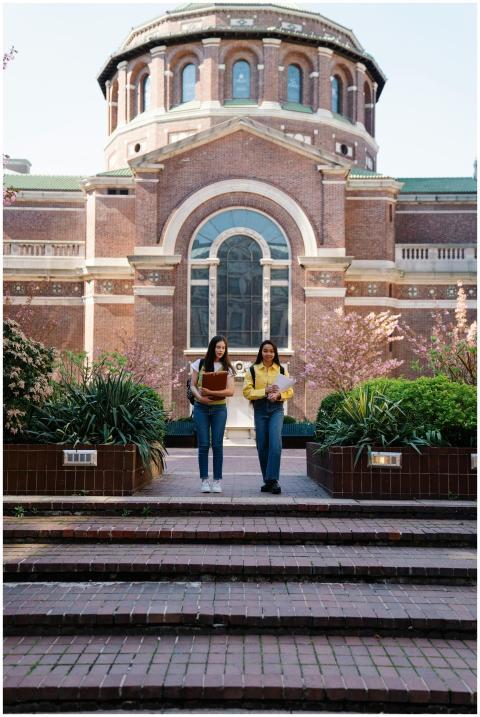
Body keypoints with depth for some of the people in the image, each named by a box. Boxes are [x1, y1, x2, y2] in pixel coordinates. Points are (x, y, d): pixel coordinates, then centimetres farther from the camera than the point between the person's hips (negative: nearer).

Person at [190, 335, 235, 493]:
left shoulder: (227, 368, 5)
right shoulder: (200, 364, 6)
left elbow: (231, 391, -6)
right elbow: (193, 386, 5)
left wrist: (211, 392, -19)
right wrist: (200, 397, -15)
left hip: (219, 408, 0)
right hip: (201, 408, 0)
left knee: (217, 445, -2)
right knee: (203, 444, -2)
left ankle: (217, 480, 4)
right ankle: (204, 480, 3)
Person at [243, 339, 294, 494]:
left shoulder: (281, 370, 10)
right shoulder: (252, 370, 6)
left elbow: (290, 391, 8)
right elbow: (247, 392, -2)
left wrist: (278, 394, -12)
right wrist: (265, 391, -14)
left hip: (276, 408, -1)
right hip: (260, 409, 1)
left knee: (275, 442, -18)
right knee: (262, 445, 3)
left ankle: (273, 480, -17)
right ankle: (267, 480, 14)